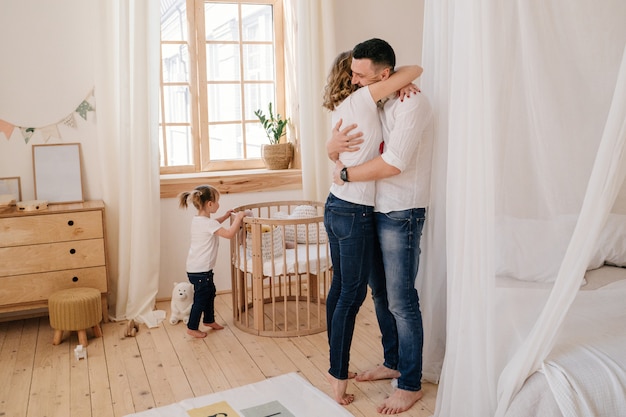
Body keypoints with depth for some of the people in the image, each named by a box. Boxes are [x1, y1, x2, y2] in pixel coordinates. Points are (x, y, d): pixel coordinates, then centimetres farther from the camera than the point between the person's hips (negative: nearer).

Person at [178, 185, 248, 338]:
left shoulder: (197, 220, 7)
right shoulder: (208, 223, -23)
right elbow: (229, 233, -29)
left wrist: (225, 216, 21)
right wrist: (238, 217, -17)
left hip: (195, 267, 10)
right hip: (201, 270, -10)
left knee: (210, 292, 24)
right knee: (201, 298, 4)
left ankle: (209, 320, 39)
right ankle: (192, 327, 16)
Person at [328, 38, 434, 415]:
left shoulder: (411, 103, -16)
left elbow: (393, 163, -25)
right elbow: (335, 150, 13)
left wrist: (346, 175, -14)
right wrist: (335, 143, -12)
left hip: (401, 214, -8)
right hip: (374, 211, 9)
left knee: (402, 301, -1)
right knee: (380, 293, 17)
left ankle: (411, 384, 15)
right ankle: (393, 362, 35)